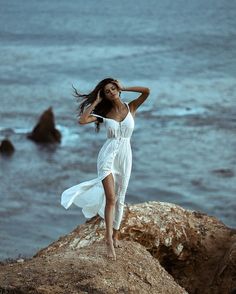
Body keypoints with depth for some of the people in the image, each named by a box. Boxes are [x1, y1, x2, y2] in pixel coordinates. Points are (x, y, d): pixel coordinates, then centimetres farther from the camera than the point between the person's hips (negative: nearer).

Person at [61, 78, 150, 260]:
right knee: (111, 198, -15)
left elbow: (147, 91, -11)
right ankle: (109, 240, -17)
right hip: (108, 155, -2)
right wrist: (95, 102, -2)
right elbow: (82, 120, -10)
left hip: (125, 156, 2)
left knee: (120, 199, 11)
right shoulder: (105, 113, 3)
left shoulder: (131, 108, 4)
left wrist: (124, 88, -2)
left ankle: (115, 236, 23)